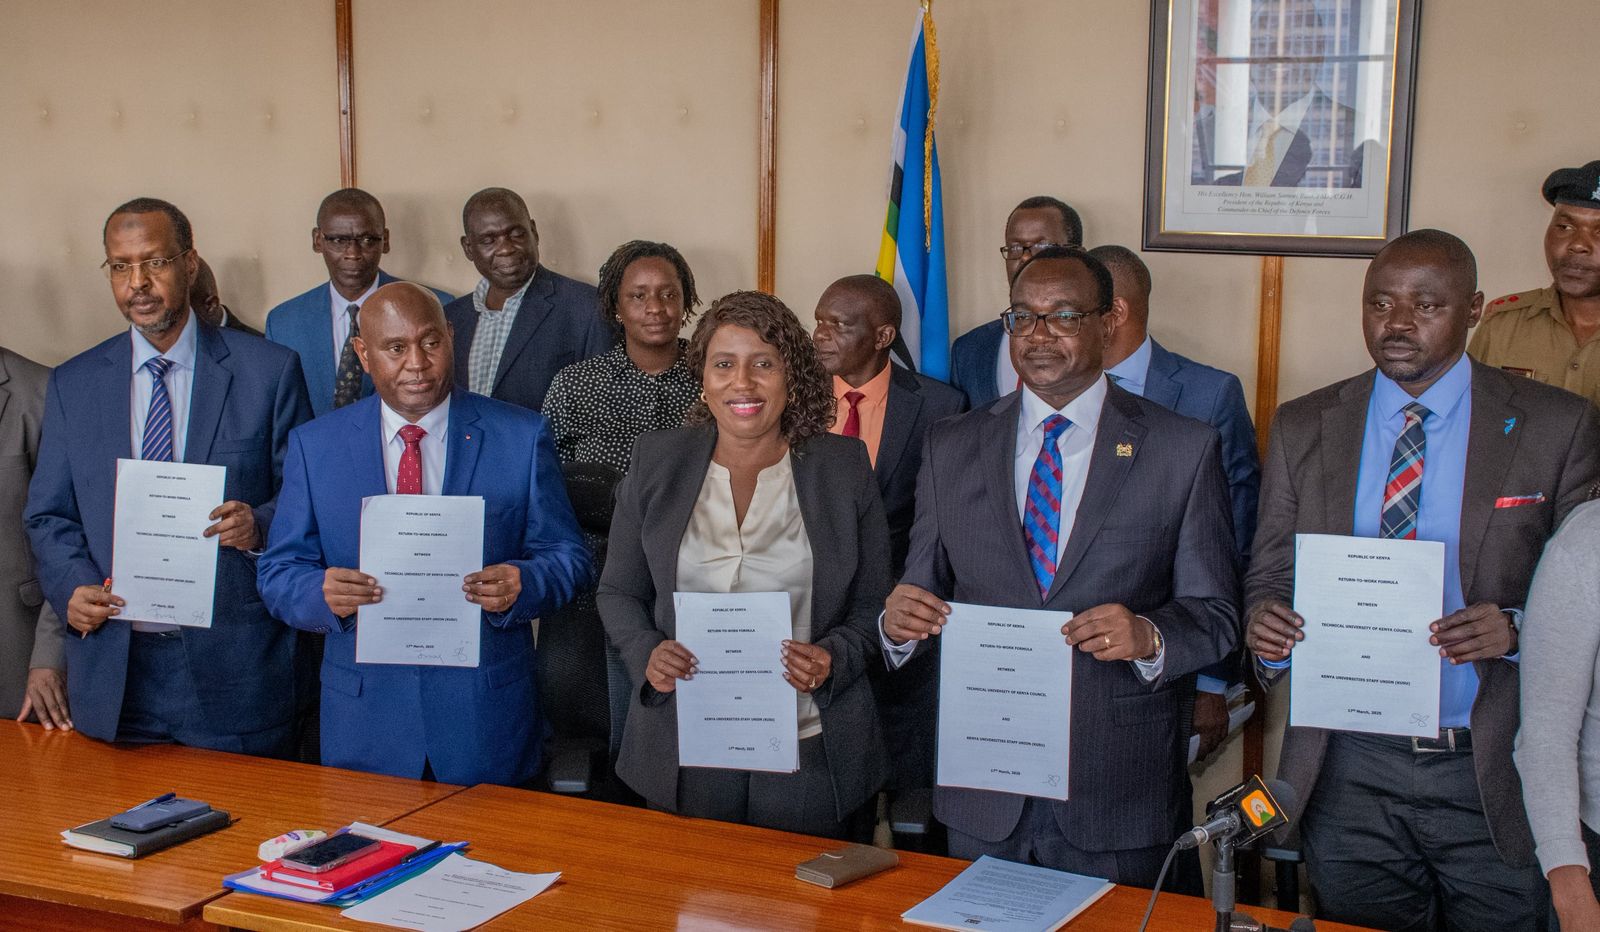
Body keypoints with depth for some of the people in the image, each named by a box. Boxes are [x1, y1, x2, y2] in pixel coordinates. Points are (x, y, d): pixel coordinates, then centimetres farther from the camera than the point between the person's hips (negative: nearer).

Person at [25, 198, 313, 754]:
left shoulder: (268, 370, 0)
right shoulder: (72, 384, 9)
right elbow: (48, 515, 12)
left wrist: (259, 525, -18)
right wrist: (72, 585, -7)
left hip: (233, 665, -2)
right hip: (112, 662, 2)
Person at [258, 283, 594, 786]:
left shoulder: (521, 437, -1)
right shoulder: (313, 445, 4)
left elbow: (569, 558, 0)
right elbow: (279, 572, 4)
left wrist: (521, 584, -22)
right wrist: (322, 592, -19)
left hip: (486, 712, -1)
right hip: (363, 713, 1)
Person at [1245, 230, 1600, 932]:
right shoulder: (1302, 428, 5)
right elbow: (1270, 576, 8)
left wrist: (1514, 628, -21)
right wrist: (1263, 622, -14)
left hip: (1493, 774, -2)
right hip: (1348, 769, 2)